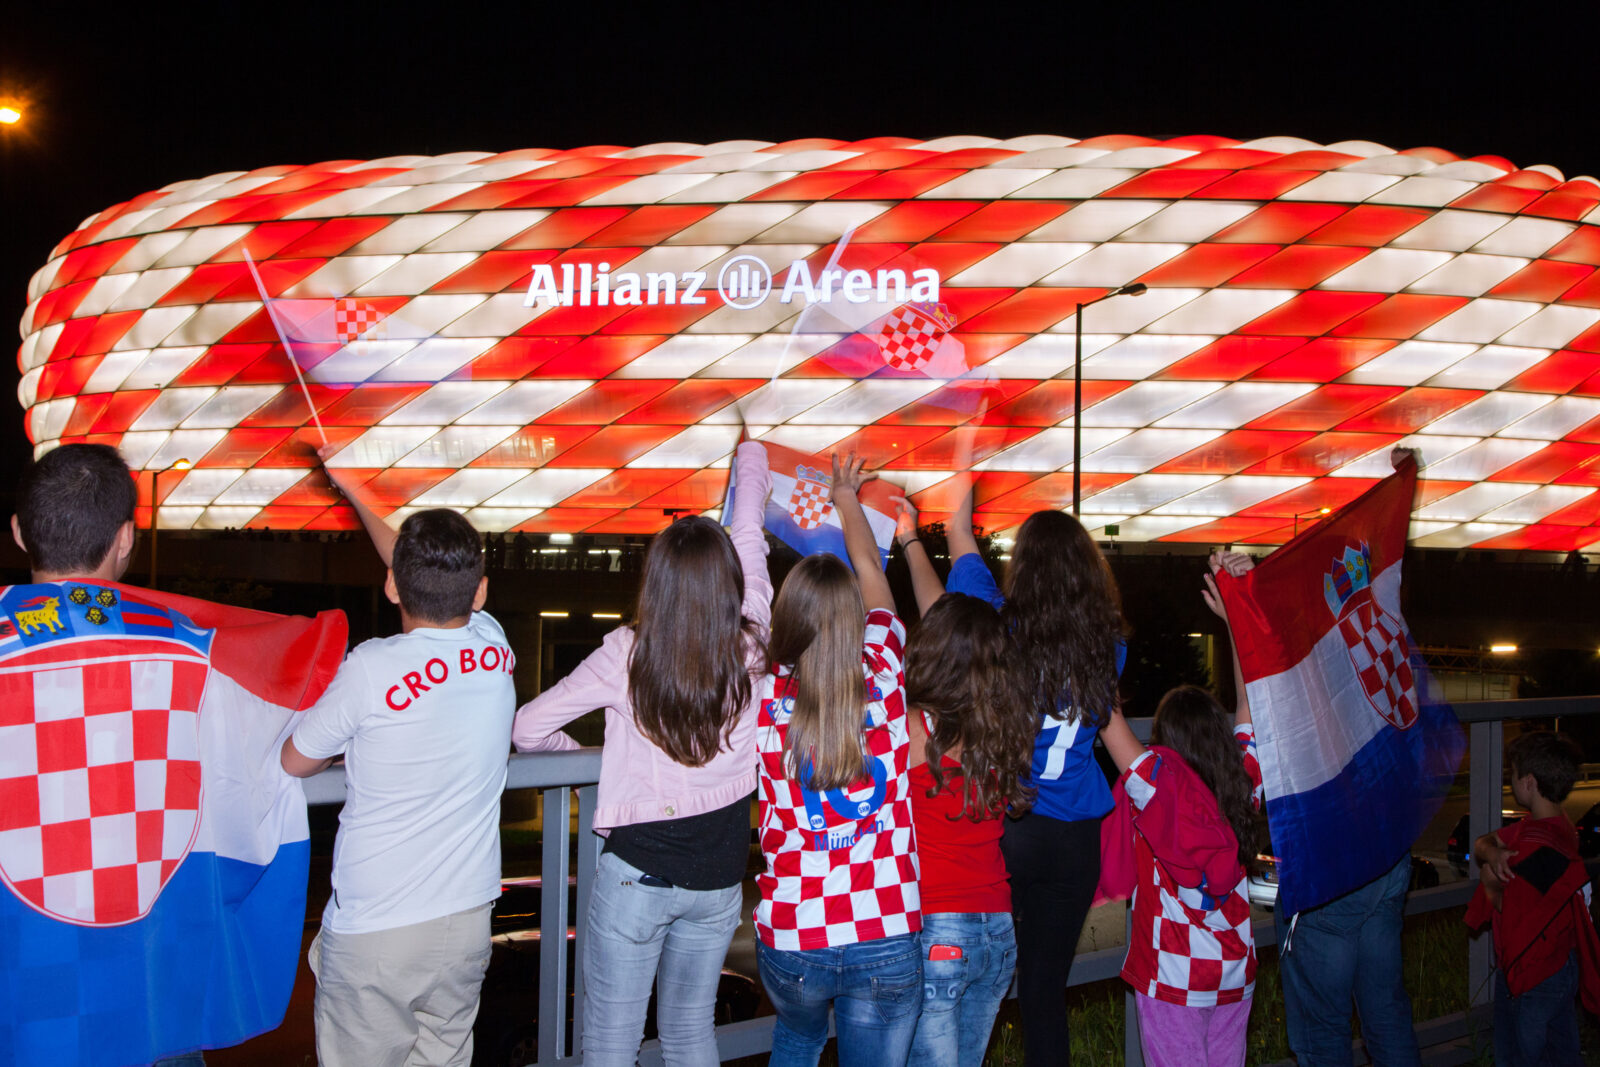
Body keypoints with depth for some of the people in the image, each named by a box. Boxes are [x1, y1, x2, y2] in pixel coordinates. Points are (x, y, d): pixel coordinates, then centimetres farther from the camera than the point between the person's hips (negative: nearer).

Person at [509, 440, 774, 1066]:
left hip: (636, 872, -3)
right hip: (718, 879, 4)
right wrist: (751, 462, 26)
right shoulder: (751, 649, -7)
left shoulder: (627, 655, -14)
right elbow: (750, 543, 10)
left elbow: (527, 728, -6)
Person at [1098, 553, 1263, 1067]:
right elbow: (1252, 701, 7)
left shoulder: (1160, 784, -18)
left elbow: (1106, 715, -18)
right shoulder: (1243, 783, -5)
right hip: (1235, 972, 5)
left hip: (1173, 978, -5)